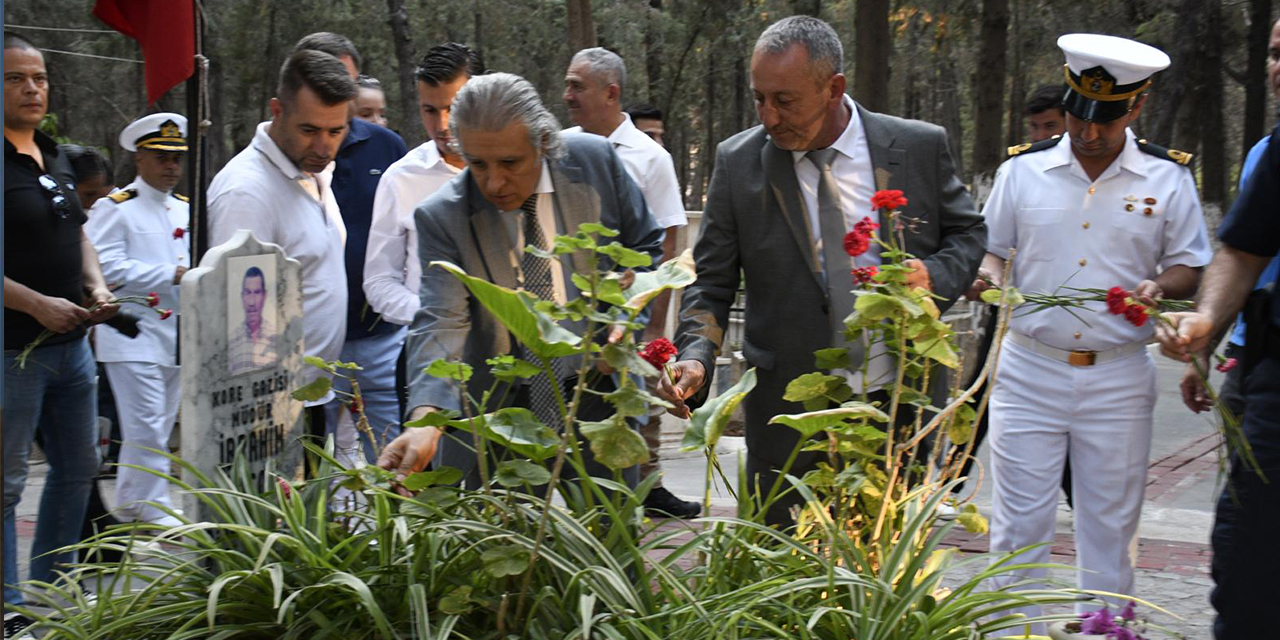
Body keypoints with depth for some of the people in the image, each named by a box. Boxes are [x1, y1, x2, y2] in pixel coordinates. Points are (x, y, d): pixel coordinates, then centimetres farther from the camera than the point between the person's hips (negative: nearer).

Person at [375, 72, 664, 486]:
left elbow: (645, 247, 7)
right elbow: (440, 324, -22)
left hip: (599, 400, 1)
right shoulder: (442, 218, -13)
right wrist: (424, 420, -38)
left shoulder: (595, 161, -8)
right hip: (496, 417, -1)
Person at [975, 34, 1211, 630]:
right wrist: (990, 279, -10)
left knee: (1110, 525, 8)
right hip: (1028, 368, 0)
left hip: (1118, 379, 0)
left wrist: (1158, 286, -13)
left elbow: (1189, 267, 8)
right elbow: (992, 249, 12)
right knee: (1019, 521, 2)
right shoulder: (1022, 170, 3)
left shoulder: (1168, 178, 2)